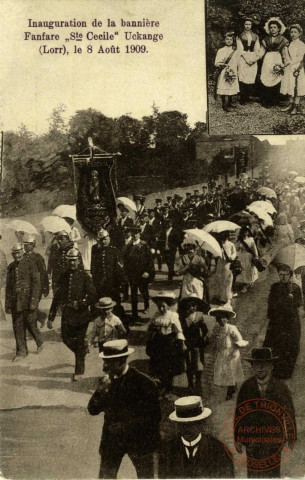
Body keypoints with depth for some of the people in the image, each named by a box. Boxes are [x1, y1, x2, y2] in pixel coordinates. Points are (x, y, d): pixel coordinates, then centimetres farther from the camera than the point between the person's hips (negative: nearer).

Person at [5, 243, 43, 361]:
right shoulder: (11, 267, 10)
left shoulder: (30, 265, -4)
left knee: (30, 323, 0)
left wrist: (33, 301, -14)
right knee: (17, 327, 3)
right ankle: (21, 351, 11)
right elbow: (8, 287, 14)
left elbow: (36, 284, -7)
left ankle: (39, 342, 27)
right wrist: (8, 304, 11)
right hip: (16, 302, 4)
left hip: (28, 301, -4)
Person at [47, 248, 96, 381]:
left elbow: (92, 295, -5)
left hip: (81, 314, -4)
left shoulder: (84, 276, -5)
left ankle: (79, 371, 12)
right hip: (66, 313, 4)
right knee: (66, 338, 5)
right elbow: (56, 296, 9)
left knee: (80, 342, 1)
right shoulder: (63, 276, 6)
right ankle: (83, 350, 36)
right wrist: (51, 317, 7)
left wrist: (80, 304, -18)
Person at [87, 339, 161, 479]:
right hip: (111, 440, 3)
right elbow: (92, 410, -2)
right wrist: (101, 390, -21)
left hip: (138, 441, -3)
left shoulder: (143, 382, -15)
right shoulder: (106, 381, -1)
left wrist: (125, 427, -16)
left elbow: (154, 417, -12)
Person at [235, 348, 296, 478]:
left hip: (273, 439, -1)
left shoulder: (280, 387, -12)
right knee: (253, 473, 14)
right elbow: (239, 413, -2)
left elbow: (289, 413, -2)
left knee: (272, 473, 12)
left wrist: (291, 438, 5)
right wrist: (237, 438, 2)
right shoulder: (246, 387, -10)